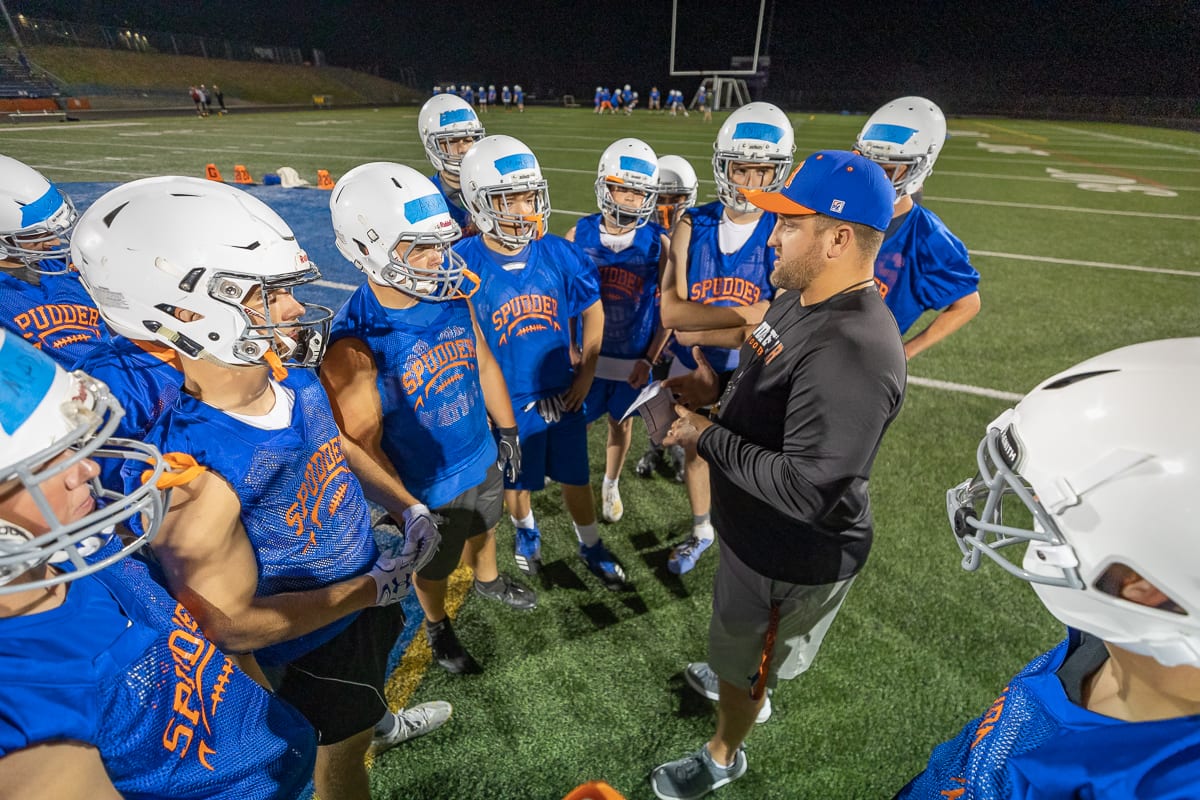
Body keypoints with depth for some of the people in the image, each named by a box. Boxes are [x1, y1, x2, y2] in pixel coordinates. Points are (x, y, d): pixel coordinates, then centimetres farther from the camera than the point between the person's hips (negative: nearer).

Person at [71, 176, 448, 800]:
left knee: (374, 677, 36)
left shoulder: (291, 374, -16)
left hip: (366, 589, 6)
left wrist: (405, 507, -4)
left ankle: (381, 720, 65)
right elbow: (233, 627, -25)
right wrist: (373, 588, -22)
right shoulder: (192, 479, -36)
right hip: (316, 640, -6)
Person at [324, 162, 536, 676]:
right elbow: (359, 446, -23)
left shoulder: (452, 292, -13)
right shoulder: (355, 343, -29)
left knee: (483, 529, 32)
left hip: (482, 460, 5)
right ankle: (437, 628, 54)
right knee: (433, 568, 23)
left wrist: (507, 430, 9)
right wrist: (408, 512, -26)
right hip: (427, 489, -5)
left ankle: (488, 581, 65)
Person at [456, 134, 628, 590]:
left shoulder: (559, 254, -10)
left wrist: (586, 373, 0)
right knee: (515, 480, 21)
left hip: (561, 393, 2)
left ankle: (590, 545, 42)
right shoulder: (465, 264, -17)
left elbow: (593, 310, 4)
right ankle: (525, 530, 53)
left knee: (575, 477, 17)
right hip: (506, 400, -1)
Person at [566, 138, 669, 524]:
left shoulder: (658, 243, -10)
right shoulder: (579, 234, -8)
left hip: (634, 359, 0)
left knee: (621, 422, 18)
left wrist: (650, 359, -8)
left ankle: (611, 485, 43)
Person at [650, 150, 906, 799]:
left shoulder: (853, 353, -35)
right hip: (756, 527, 9)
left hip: (794, 555, -8)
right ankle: (744, 683, 66)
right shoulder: (798, 297, -3)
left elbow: (805, 490, -36)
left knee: (744, 658, 19)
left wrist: (707, 437, -27)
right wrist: (719, 392, -5)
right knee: (738, 631, 34)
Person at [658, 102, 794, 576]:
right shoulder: (692, 227, -9)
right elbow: (669, 310, -20)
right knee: (695, 450, 22)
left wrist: (698, 332, -22)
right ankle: (701, 532, 50)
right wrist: (746, 312, -30)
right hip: (691, 367, 4)